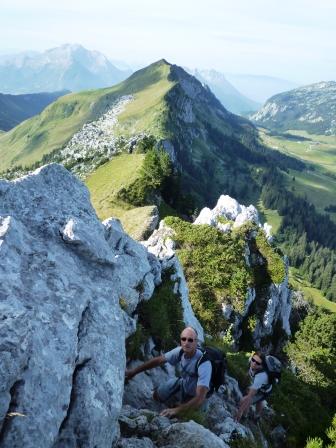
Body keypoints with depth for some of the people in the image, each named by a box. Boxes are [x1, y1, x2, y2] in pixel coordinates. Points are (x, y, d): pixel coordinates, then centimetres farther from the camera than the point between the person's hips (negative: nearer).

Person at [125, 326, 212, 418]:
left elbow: (200, 399, -45)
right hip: (182, 382, 5)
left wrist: (177, 410, -51)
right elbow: (158, 360, -10)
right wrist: (134, 371, -6)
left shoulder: (204, 363, -41)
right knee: (157, 396, 11)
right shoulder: (180, 351, -24)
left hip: (194, 394, -5)